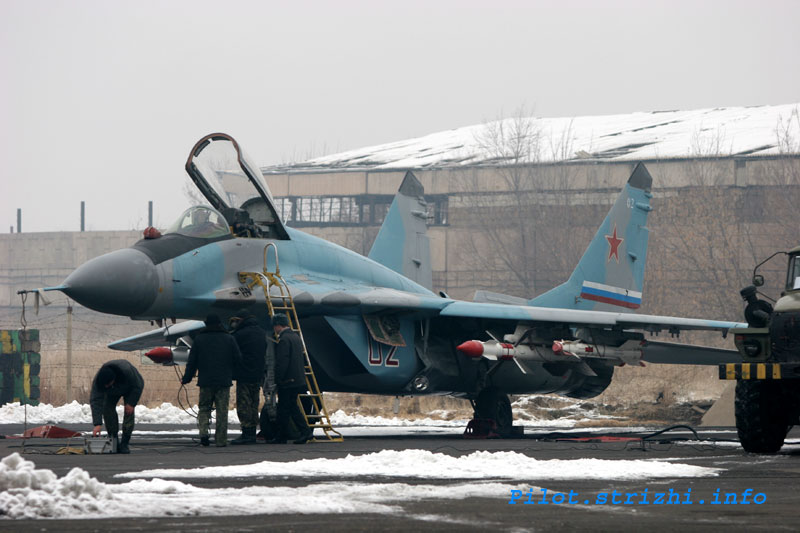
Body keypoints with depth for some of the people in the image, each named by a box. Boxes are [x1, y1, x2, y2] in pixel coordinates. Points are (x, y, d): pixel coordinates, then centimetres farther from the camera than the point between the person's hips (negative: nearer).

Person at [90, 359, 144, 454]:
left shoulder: (127, 371, -45)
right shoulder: (97, 381, -37)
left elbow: (137, 387, -27)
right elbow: (95, 401, -39)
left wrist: (131, 403, -30)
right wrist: (97, 424, -45)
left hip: (130, 389, -2)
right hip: (113, 393, 2)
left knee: (129, 411, -19)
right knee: (107, 409, -16)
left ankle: (125, 444, -15)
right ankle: (114, 441, -7)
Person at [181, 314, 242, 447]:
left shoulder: (199, 339, 2)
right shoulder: (229, 339, 2)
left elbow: (192, 361, 2)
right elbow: (238, 359, 2)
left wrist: (186, 378, 12)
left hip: (205, 381, 0)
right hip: (224, 381, 0)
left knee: (204, 408, 12)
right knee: (222, 411, 4)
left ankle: (203, 432, -10)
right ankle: (221, 440, 2)